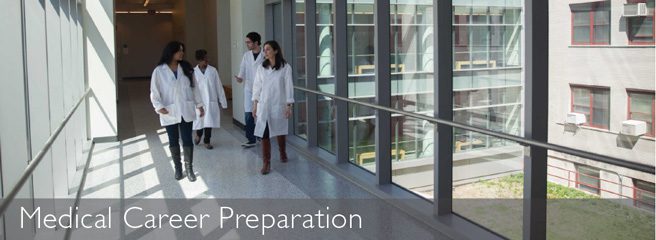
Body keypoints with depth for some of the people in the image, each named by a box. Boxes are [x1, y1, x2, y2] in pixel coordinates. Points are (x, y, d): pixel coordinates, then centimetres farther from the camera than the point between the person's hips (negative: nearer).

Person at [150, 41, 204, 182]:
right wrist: (159, 106, -18)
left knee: (187, 140, 4)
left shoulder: (186, 68, 4)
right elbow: (154, 92, -5)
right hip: (170, 113, -2)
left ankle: (189, 168, 19)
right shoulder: (159, 71, -6)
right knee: (173, 141, 11)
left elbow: (193, 88, 10)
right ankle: (178, 168, 27)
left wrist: (199, 104, 9)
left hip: (186, 111, 2)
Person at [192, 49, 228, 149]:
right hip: (199, 102, -1)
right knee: (199, 122, 6)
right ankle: (198, 135, 39)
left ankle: (206, 141, 25)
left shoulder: (213, 70, -2)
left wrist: (223, 102, 2)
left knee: (209, 122, 7)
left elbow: (219, 87, 1)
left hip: (211, 101, 1)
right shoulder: (193, 72, -6)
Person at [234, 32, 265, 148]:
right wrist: (240, 77, -15)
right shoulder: (246, 55, 6)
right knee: (248, 115, 2)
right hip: (249, 89, 4)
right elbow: (243, 69, 4)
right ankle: (251, 139, 11)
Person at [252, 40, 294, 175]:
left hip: (278, 105, -2)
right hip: (263, 105, 2)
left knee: (279, 132, 15)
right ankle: (266, 163, 3)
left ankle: (282, 153, 42)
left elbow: (288, 87, -6)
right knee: (264, 134, -5)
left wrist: (288, 106, -8)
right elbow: (257, 86, 7)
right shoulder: (261, 68, 4)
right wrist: (255, 104, 4)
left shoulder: (285, 68, -6)